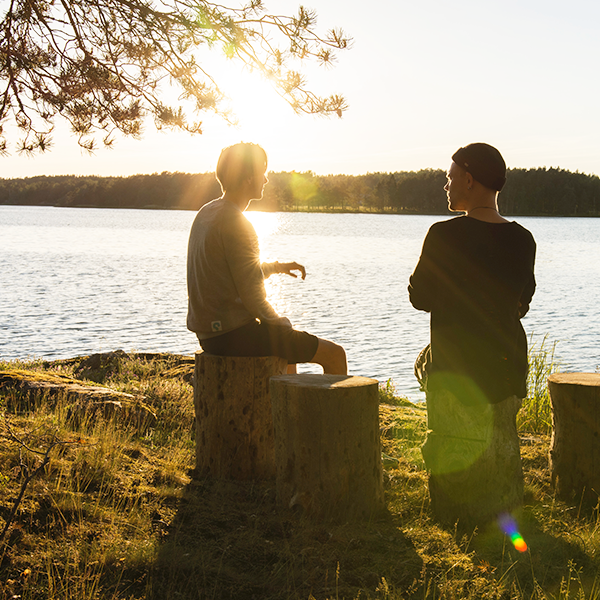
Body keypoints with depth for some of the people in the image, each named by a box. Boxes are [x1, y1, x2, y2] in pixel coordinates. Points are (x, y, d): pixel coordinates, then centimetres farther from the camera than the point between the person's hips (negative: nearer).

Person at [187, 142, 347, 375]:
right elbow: (253, 298, -20)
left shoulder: (206, 213, 10)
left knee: (291, 344, 36)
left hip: (209, 333, 10)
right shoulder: (236, 225, -19)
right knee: (335, 355, -2)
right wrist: (281, 324, -3)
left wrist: (276, 267, 21)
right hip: (235, 335, -10)